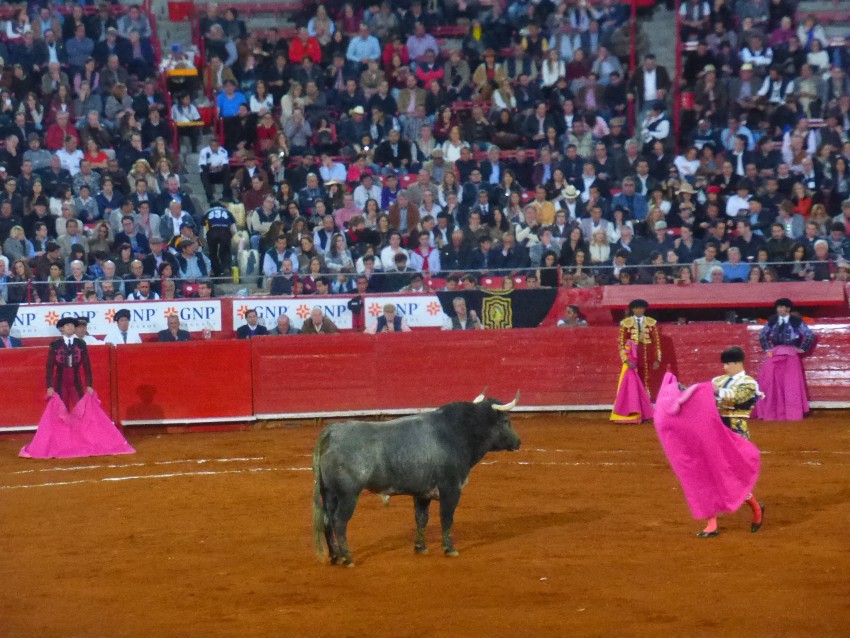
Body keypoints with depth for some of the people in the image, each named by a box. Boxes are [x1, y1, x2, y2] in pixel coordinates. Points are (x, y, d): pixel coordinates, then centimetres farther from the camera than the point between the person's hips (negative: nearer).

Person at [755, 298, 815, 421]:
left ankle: (792, 413, 1)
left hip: (791, 356, -3)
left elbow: (810, 336, -1)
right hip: (775, 355, 3)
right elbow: (762, 335, 19)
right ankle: (773, 413, 6)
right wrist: (767, 349, 10)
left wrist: (802, 349, -3)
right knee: (773, 384, 1)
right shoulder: (772, 321, 6)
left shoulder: (796, 321, -3)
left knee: (791, 384, -3)